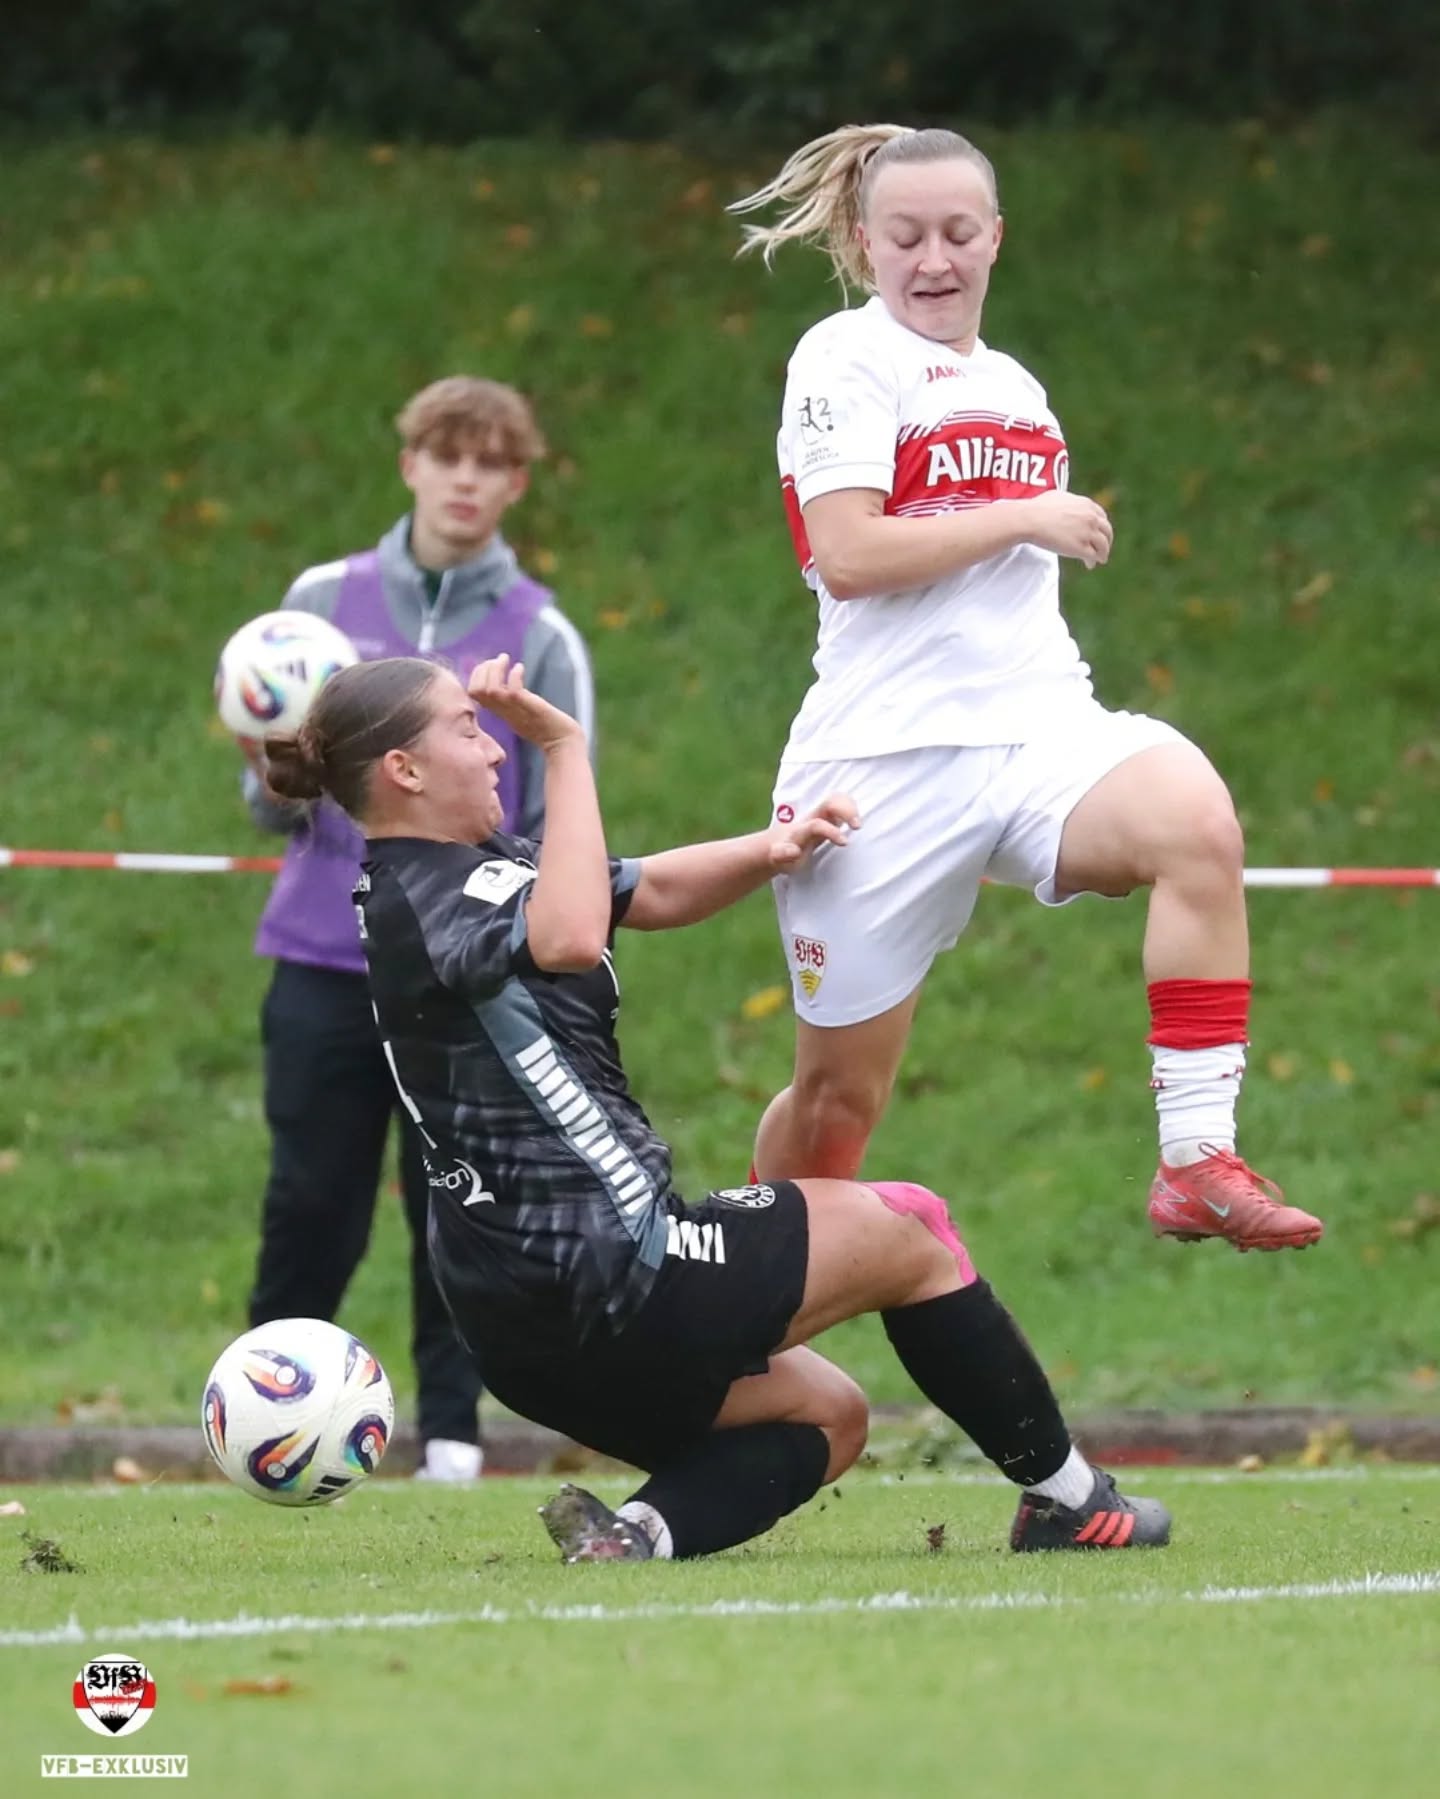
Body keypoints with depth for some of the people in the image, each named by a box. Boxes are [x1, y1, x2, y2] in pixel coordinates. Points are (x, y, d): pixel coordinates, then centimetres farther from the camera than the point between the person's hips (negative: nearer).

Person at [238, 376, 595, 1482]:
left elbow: (561, 831, 3)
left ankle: (452, 1431, 10)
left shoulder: (539, 636, 3)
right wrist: (276, 779, -12)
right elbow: (280, 807, 11)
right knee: (311, 1211, 0)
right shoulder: (325, 602, 7)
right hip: (324, 965, 1)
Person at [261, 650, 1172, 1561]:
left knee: (828, 1414, 22)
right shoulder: (415, 900, -18)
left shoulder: (482, 867, 13)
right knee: (910, 1231, 8)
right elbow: (568, 938, -39)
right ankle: (1064, 1496, 21)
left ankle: (645, 1527, -6)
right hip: (602, 1283, -10)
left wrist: (767, 852, 0)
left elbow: (652, 892, 19)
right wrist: (564, 749, -32)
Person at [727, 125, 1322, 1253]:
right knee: (840, 1094, 2)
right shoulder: (848, 359, -2)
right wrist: (1029, 519, -10)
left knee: (1195, 820, -30)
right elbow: (845, 555, -16)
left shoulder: (1012, 387, 20)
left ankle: (1199, 1162, -32)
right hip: (888, 758, -5)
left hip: (1036, 730, 5)